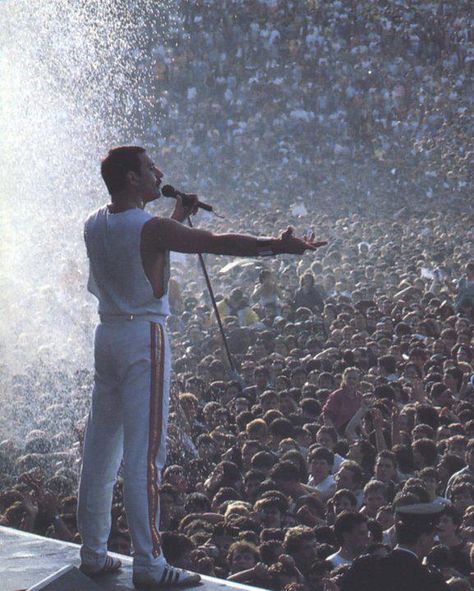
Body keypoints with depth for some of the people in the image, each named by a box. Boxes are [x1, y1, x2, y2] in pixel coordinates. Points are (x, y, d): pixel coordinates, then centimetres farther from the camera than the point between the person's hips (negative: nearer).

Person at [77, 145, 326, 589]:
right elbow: (218, 243, -16)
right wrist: (276, 247, -11)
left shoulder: (95, 225, 8)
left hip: (108, 333, 8)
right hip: (143, 336, -8)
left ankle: (93, 553, 20)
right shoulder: (150, 228, -16)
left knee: (100, 448, 13)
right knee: (144, 454, -8)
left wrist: (178, 215, 30)